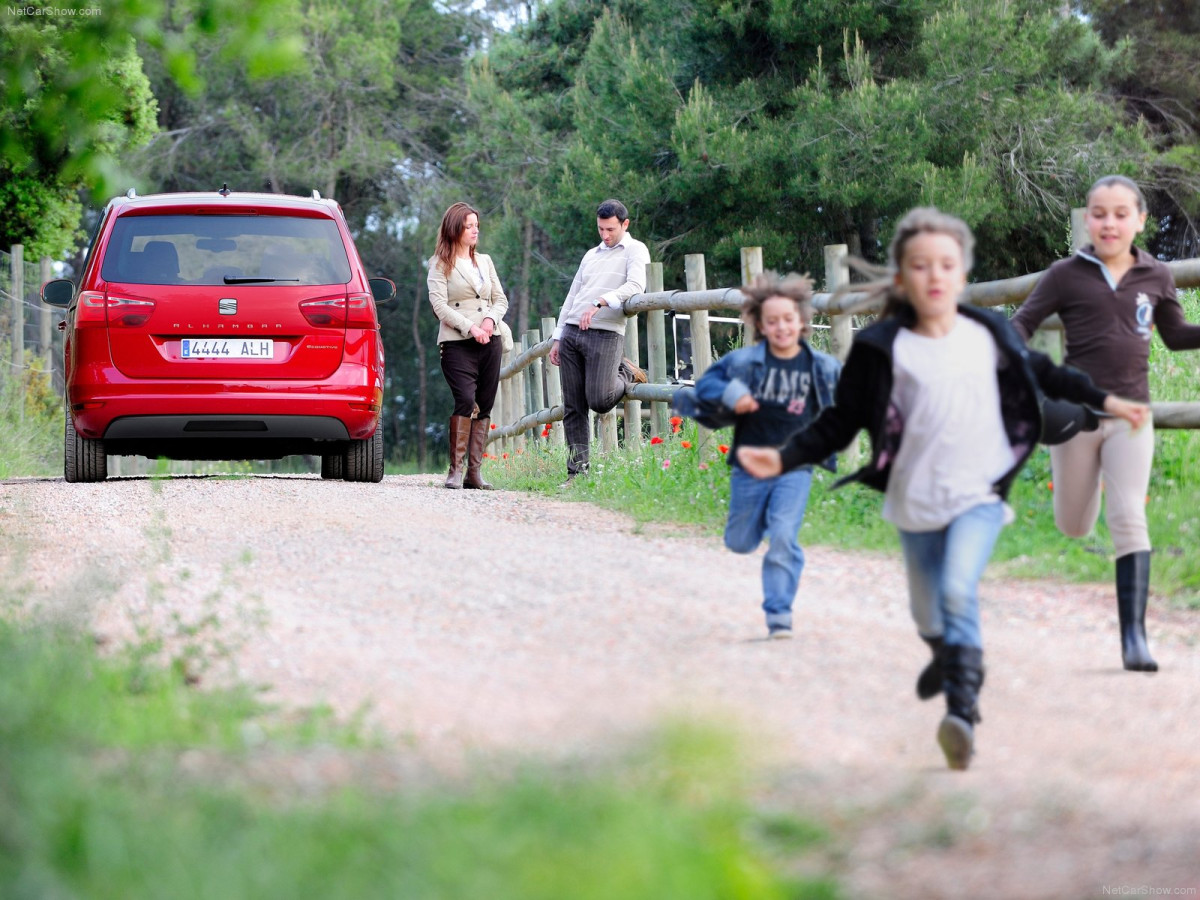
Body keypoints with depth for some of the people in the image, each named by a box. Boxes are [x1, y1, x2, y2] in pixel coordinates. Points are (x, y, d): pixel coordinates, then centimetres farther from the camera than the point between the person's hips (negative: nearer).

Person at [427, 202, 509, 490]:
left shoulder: (484, 261, 19)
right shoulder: (440, 265, 3)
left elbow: (501, 299, 17)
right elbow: (439, 305, -6)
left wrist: (491, 319, -5)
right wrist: (470, 328, -15)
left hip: (490, 342, 6)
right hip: (457, 343, -6)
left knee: (484, 406, 1)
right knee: (466, 401, -20)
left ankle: (475, 471, 3)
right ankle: (455, 470, -16)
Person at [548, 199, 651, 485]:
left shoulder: (635, 251, 4)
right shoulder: (591, 255, 24)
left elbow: (635, 286, -14)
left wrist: (599, 303, -26)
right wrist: (557, 337, 18)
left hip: (605, 334, -6)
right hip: (571, 333, 6)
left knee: (599, 401, -16)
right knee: (573, 407, 1)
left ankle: (626, 375, 15)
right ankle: (577, 469, 3)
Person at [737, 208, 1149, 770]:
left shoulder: (989, 336, 2)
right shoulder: (884, 350, -4)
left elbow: (1041, 374, 21)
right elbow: (840, 422, 0)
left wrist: (1106, 402, 24)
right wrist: (785, 458, -13)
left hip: (979, 496, -1)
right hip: (916, 502, 1)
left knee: (958, 592, -25)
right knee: (928, 617, 15)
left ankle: (963, 713, -31)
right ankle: (951, 662, 48)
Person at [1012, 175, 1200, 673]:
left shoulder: (1155, 277, 4)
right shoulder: (1066, 275, -2)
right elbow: (1022, 323, -1)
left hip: (1130, 416, 0)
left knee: (1129, 519, -14)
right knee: (1074, 526, 12)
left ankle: (1133, 636, -16)